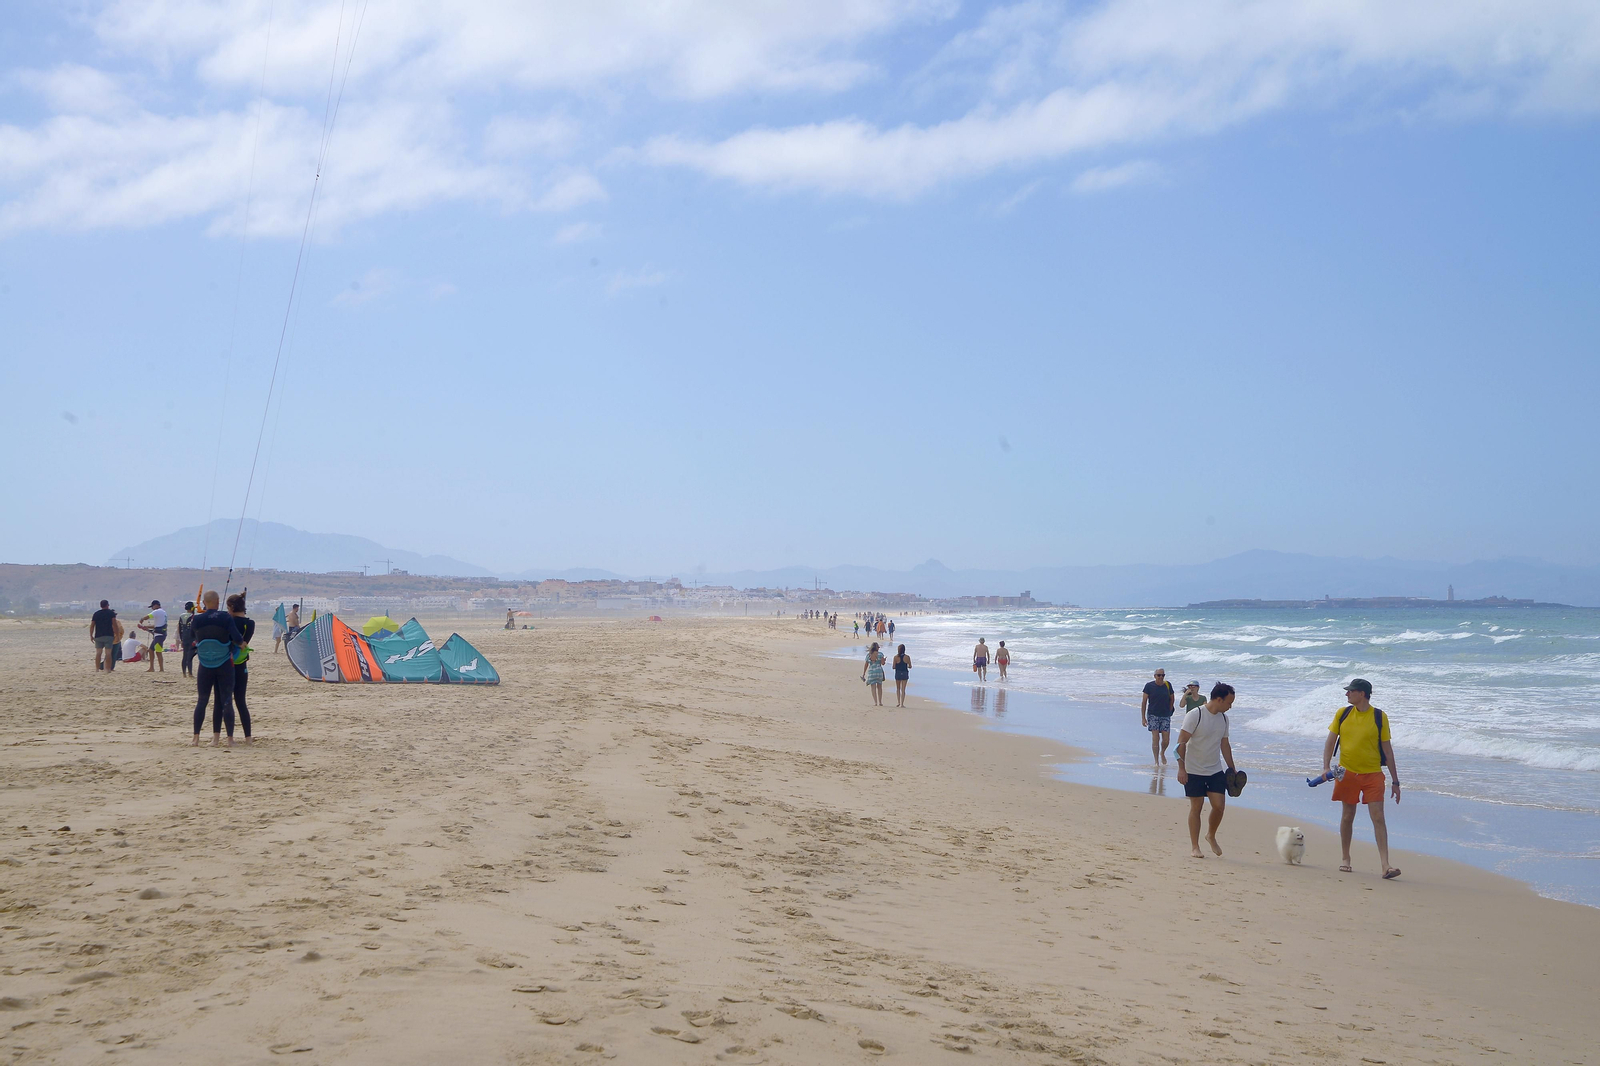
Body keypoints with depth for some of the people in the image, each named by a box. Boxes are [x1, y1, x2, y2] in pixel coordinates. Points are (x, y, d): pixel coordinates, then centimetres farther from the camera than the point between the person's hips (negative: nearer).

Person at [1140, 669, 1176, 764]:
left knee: (1166, 740, 0)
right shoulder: (1149, 686, -4)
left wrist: (1169, 711, 12)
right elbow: (1144, 702, -1)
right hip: (1153, 715, -2)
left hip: (1165, 716, 2)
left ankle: (1162, 753, 32)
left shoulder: (1168, 685, 3)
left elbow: (1171, 699, 17)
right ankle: (1156, 761, -2)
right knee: (1155, 738, -9)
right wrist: (1143, 717, -4)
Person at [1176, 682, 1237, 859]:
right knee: (1196, 806, 0)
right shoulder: (1195, 715, -15)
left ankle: (1211, 835, 24)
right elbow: (1181, 742, -15)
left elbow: (1225, 745, 17)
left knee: (1219, 805, -2)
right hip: (1194, 771, -5)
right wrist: (1181, 768, -19)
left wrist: (1232, 770, 17)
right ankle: (1194, 846, 11)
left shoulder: (1223, 718, 7)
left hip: (1216, 770, 5)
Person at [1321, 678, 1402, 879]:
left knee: (1378, 817, -9)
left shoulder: (1379, 717, -3)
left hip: (1372, 774, -2)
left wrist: (1395, 781, 2)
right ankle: (1345, 859, 24)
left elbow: (1387, 749, 2)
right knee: (1347, 816, 10)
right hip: (1347, 773, 2)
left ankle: (1385, 866, -11)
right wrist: (1326, 767, -8)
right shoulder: (1342, 714, 3)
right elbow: (1331, 741, 7)